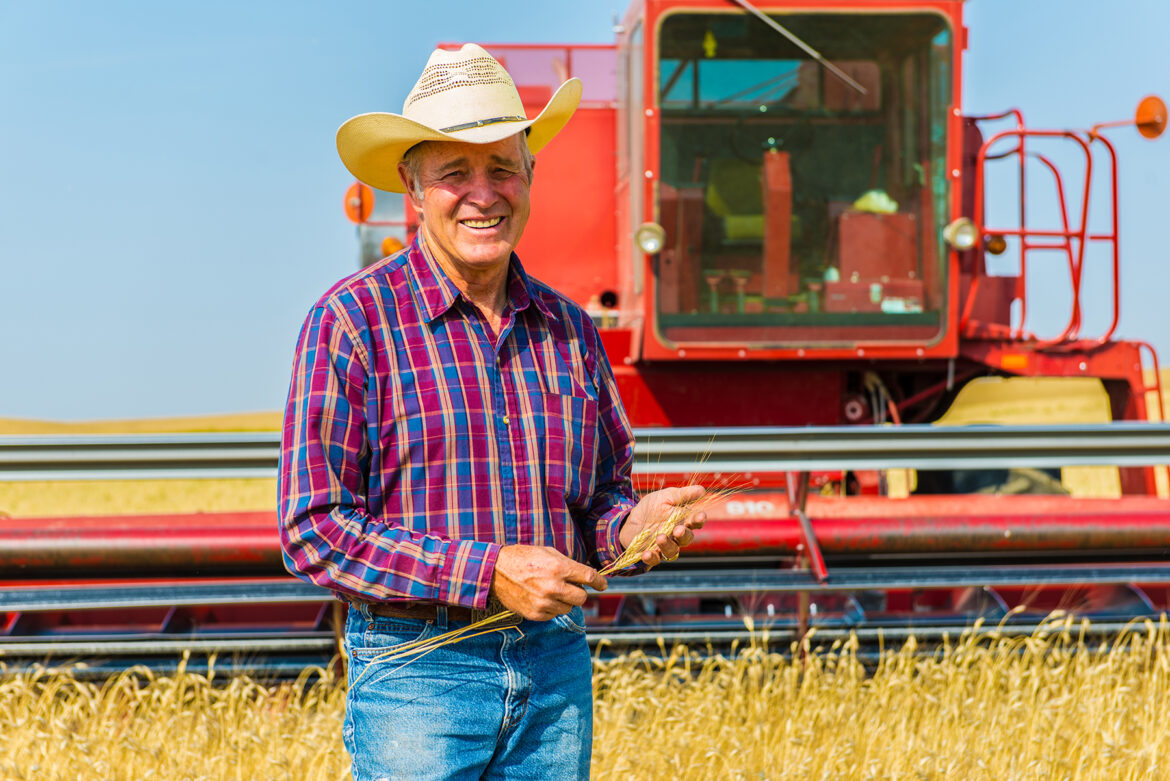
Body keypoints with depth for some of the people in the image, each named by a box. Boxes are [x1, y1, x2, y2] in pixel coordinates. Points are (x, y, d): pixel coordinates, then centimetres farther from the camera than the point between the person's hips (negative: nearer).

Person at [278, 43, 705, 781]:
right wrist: (488, 573, -17)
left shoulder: (569, 327, 10)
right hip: (419, 667, -5)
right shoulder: (353, 319, -6)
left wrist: (632, 525, -5)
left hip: (557, 667, 5)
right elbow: (315, 532, -11)